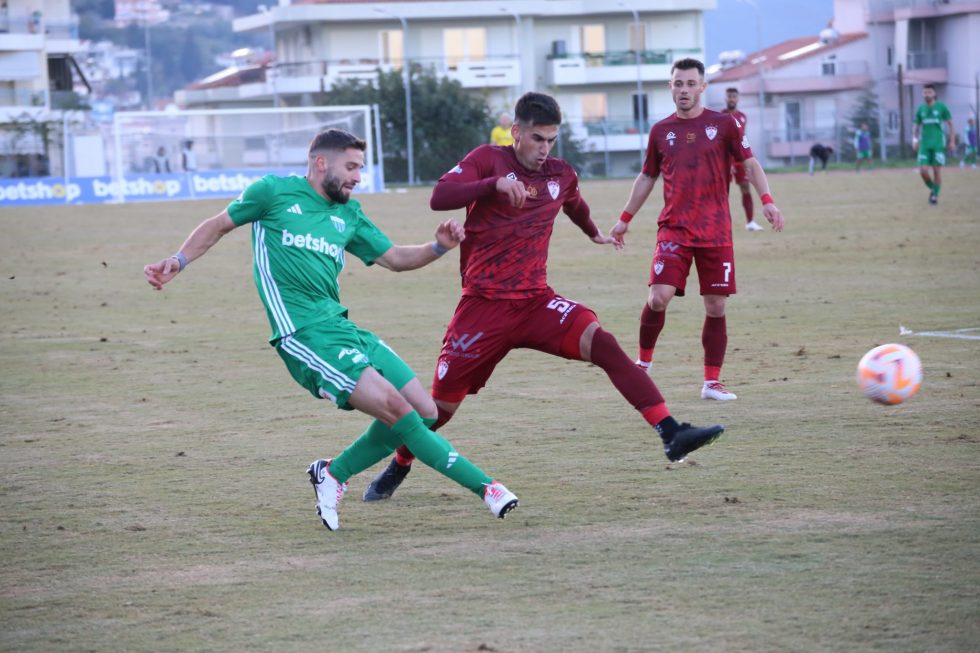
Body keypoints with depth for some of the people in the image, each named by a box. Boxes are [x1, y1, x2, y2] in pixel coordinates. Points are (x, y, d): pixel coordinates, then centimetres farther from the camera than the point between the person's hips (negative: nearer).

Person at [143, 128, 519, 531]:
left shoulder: (348, 215, 19)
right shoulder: (274, 192, 3)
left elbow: (395, 258, 22)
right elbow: (219, 226, 14)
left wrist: (439, 247, 4)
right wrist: (178, 262, 3)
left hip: (342, 327, 8)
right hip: (304, 333, -8)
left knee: (424, 412, 0)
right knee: (394, 406, -20)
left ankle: (334, 474, 13)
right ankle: (484, 487, -15)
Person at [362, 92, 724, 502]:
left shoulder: (560, 175, 8)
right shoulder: (488, 159, -5)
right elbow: (439, 198, -22)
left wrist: (595, 234, 51)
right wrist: (495, 183, -35)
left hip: (536, 301, 3)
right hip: (484, 305, -3)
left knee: (602, 342, -22)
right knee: (442, 403, 3)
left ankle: (671, 434, -28)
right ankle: (397, 469, 31)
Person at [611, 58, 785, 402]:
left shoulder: (723, 124, 2)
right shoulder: (661, 131, 8)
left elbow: (750, 164, 4)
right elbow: (647, 177, 19)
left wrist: (766, 200, -12)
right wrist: (625, 219, 19)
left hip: (715, 230, 0)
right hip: (674, 228, 0)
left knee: (715, 306, 1)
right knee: (659, 297, -17)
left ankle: (712, 382, 11)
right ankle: (643, 364, 3)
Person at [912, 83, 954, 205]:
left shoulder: (941, 107, -2)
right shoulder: (920, 109, 7)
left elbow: (950, 124, 4)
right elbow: (916, 125, 16)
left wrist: (952, 141, 0)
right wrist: (915, 139, 1)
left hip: (938, 144, -2)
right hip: (925, 145, 2)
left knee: (936, 171, -4)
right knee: (923, 171, -8)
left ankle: (935, 195, 11)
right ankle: (932, 189, 18)